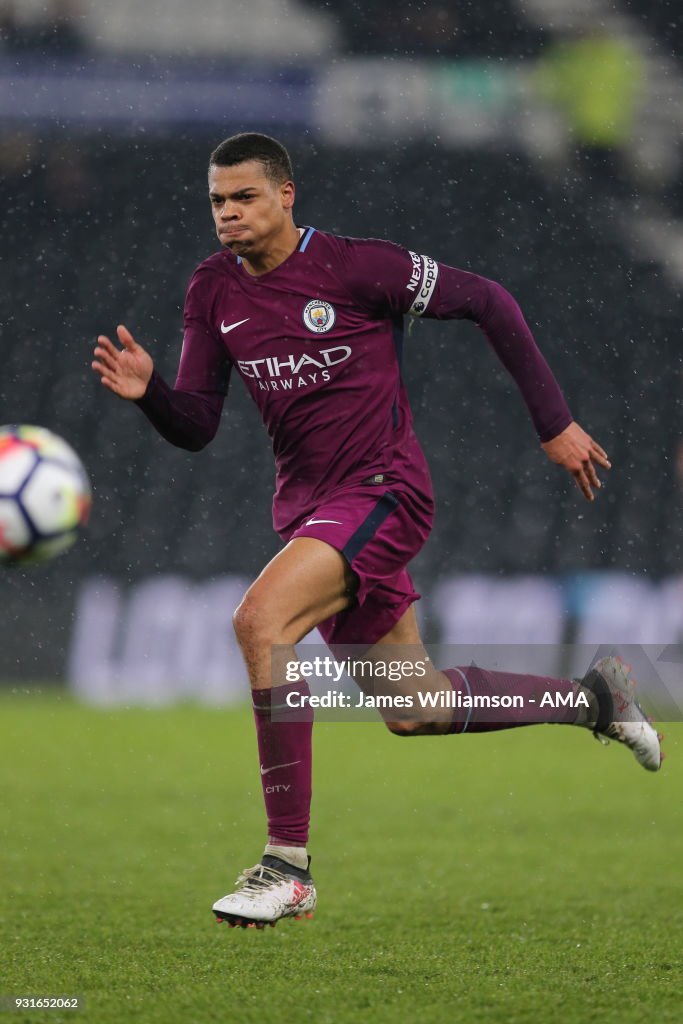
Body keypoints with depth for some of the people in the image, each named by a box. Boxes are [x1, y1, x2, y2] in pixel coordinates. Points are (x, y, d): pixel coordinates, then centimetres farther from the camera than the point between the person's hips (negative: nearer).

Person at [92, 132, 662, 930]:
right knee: (414, 711, 13)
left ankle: (288, 867, -25)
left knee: (260, 621, -30)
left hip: (382, 491, -7)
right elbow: (196, 428, 6)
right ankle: (592, 698, 39)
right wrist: (147, 391, -17)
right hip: (308, 505, 7)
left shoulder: (353, 267, -13)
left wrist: (554, 424, -3)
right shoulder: (213, 290, 4)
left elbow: (486, 301, -5)